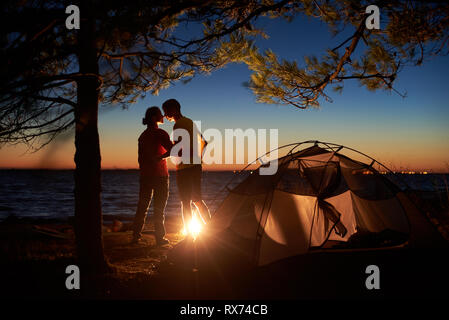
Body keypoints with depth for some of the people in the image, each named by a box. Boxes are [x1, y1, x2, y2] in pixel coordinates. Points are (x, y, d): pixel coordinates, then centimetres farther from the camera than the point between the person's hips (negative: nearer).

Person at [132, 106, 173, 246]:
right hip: (160, 174, -6)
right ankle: (160, 237, 5)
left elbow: (141, 158, 14)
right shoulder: (160, 133, -11)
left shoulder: (143, 136, 11)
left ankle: (136, 235, 14)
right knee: (159, 207, 1)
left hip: (145, 175, 6)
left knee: (142, 207, 12)